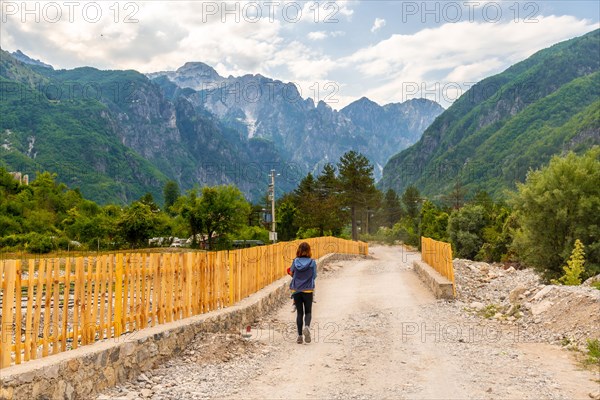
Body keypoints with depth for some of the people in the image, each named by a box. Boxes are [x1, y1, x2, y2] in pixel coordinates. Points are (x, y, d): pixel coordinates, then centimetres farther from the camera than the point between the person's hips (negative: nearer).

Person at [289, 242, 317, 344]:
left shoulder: (295, 262, -6)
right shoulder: (312, 262, -9)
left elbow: (292, 273, 5)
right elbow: (314, 276, -2)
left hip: (296, 290, 1)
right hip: (308, 290, -1)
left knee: (299, 313, 11)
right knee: (308, 312, 12)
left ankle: (300, 335, 8)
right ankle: (307, 326, -18)